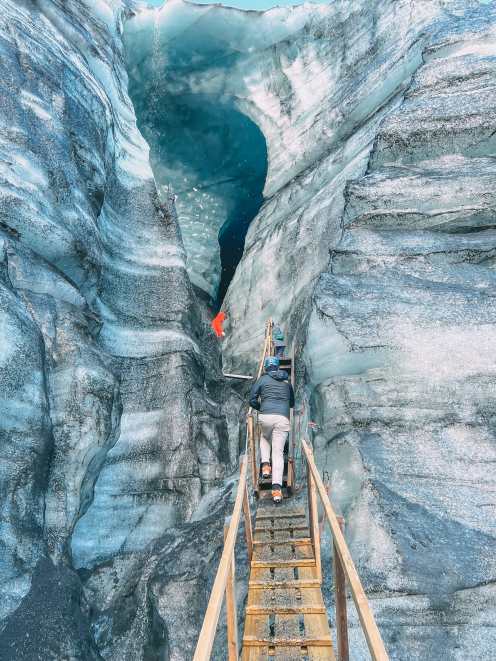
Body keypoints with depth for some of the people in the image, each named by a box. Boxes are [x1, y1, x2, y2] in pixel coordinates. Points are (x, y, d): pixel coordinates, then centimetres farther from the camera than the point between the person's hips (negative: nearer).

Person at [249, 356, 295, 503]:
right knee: (278, 452, 1)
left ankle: (265, 464, 11)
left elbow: (252, 401, 8)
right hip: (283, 418, 1)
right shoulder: (287, 382, 20)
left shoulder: (262, 380, 11)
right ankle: (277, 487, -12)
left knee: (264, 438, 31)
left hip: (266, 417, -1)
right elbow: (292, 403, 30)